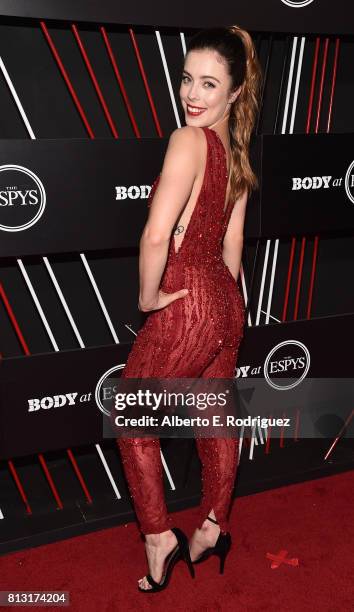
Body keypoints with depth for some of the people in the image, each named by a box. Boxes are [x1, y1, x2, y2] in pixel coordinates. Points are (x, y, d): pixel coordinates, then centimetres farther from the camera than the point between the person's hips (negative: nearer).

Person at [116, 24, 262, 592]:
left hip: (185, 305, -8)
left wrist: (147, 296, -14)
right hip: (226, 301, 9)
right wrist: (223, 296, 20)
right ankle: (212, 529, 41)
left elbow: (157, 234, -30)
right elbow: (233, 238, 12)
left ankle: (160, 539, 23)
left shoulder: (188, 140, -19)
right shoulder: (236, 148, 6)